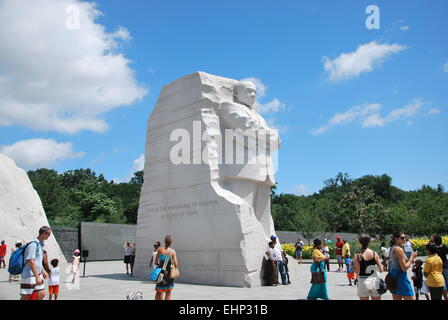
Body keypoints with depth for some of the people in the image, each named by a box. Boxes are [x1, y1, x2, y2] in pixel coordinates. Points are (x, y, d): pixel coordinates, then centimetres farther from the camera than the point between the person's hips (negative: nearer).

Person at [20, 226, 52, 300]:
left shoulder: (40, 244, 11)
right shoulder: (33, 244, -18)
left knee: (41, 294, 6)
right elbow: (31, 262, -25)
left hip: (37, 275, 9)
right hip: (29, 276, -9)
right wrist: (37, 277, -27)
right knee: (25, 297, -1)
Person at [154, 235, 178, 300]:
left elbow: (156, 262, -1)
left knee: (159, 292, 8)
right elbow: (176, 264, -11)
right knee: (168, 292, 13)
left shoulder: (160, 249, -3)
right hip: (169, 273, 0)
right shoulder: (173, 251, -6)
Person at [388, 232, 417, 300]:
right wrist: (412, 257, -7)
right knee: (411, 298, -2)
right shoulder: (399, 249, -16)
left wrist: (409, 260, 11)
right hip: (400, 277, -9)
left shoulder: (392, 249, 11)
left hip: (393, 276, 9)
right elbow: (404, 268, -18)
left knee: (396, 298, 12)